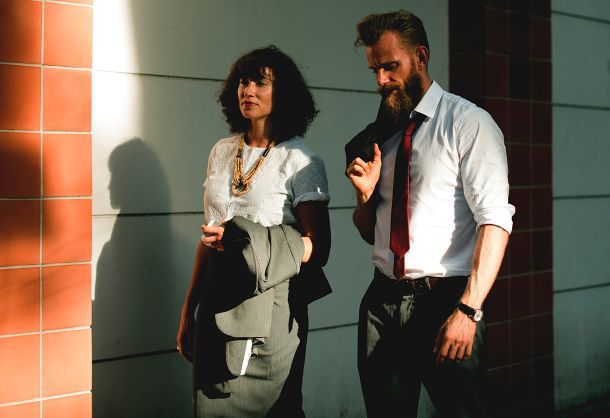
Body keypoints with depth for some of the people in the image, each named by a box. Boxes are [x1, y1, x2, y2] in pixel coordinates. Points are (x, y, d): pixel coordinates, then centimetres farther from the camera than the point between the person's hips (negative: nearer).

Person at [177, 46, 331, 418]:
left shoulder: (300, 161, -6)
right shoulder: (222, 153, 10)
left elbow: (318, 248, -9)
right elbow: (208, 237, 15)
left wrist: (247, 244, -21)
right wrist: (189, 310, 14)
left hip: (269, 303, -5)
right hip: (217, 301, 5)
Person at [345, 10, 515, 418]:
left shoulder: (468, 123, -5)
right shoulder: (380, 134, 13)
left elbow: (495, 221, -14)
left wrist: (468, 310, -23)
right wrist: (365, 193, -1)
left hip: (444, 301, -5)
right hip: (382, 300, 6)